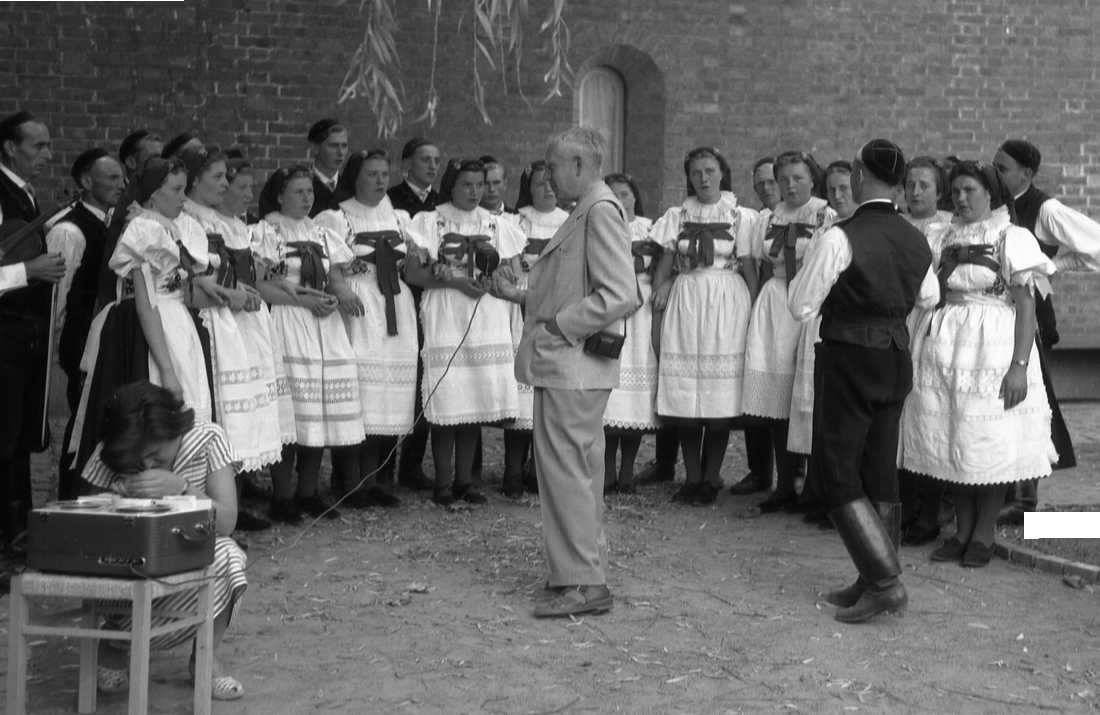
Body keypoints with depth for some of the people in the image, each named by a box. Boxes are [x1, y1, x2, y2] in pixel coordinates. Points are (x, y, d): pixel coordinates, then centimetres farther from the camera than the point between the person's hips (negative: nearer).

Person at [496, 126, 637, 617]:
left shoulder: (601, 212, -15)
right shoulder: (584, 213, 15)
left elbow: (620, 296, -23)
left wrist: (557, 327, -18)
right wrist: (516, 294, 11)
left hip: (573, 367, -10)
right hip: (566, 367, 10)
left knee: (564, 470, -6)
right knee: (578, 472, 16)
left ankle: (583, 583, 0)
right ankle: (586, 571, 25)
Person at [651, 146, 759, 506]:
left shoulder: (741, 217, 4)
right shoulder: (677, 216, 11)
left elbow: (749, 270, 2)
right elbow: (663, 266, 10)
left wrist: (754, 314, -5)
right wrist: (656, 313, 3)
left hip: (726, 304, -2)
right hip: (683, 304, 2)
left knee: (720, 397, -3)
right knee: (683, 397, 1)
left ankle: (712, 477, 7)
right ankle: (692, 476, 11)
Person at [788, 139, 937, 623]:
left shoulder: (839, 238, -16)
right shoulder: (915, 240, 5)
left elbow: (801, 307, -9)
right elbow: (928, 298, 22)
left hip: (849, 360, -7)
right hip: (897, 359, 7)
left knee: (837, 471, 1)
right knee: (880, 471, 14)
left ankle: (885, 581, -6)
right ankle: (876, 580, 20)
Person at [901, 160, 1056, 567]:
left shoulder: (1013, 239, -5)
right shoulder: (949, 239, 12)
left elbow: (1027, 307, -9)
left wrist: (1020, 364, -17)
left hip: (993, 346, -5)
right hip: (946, 346, 5)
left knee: (989, 442, -1)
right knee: (952, 442, 7)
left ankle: (983, 535, 12)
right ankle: (962, 531, 18)